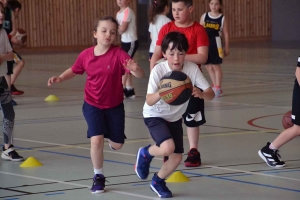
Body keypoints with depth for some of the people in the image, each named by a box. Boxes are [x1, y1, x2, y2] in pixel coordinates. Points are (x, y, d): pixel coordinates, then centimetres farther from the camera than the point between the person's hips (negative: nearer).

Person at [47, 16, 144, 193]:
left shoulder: (119, 54, -20)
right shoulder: (86, 55, -11)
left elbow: (141, 75, -29)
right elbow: (74, 71, 10)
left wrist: (135, 69, -52)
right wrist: (60, 78, -8)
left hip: (115, 105, 0)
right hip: (93, 105, 0)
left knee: (117, 144, 11)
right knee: (96, 140, -16)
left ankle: (111, 137, 51)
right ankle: (98, 177, 3)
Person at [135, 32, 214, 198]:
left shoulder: (192, 69, -19)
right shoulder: (158, 70, -27)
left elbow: (211, 94, -21)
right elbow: (149, 101, -33)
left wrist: (201, 94, -44)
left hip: (175, 118, 4)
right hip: (155, 115, -4)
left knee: (177, 158, 3)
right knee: (168, 148, -27)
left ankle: (158, 181, 33)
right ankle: (145, 153, 7)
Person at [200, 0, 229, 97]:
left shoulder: (222, 18, -2)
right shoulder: (204, 16, 4)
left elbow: (225, 34, 2)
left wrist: (226, 48, 2)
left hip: (216, 43, -3)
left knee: (216, 66, 1)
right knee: (208, 66, 10)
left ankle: (218, 88, 8)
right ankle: (215, 86, 22)